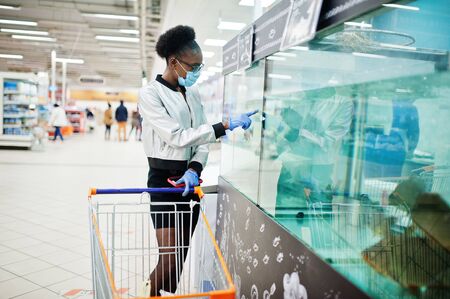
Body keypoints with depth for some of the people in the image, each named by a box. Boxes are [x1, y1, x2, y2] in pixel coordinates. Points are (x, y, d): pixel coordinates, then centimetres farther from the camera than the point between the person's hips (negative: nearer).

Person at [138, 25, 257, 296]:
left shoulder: (194, 95, 10)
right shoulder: (150, 93, -10)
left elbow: (202, 141, 7)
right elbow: (177, 137, -20)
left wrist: (194, 170, -13)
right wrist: (226, 126, -22)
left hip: (190, 178, 6)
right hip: (164, 180, -6)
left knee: (183, 255, 11)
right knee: (170, 259, -5)